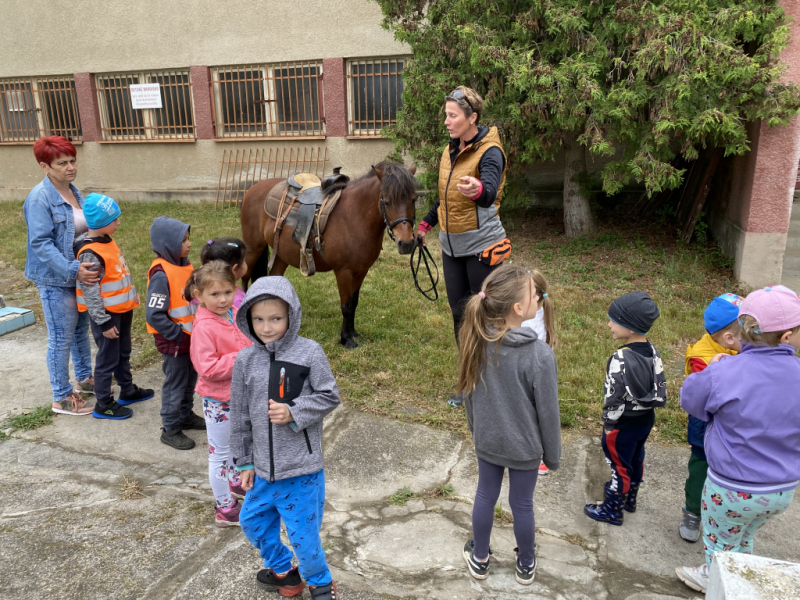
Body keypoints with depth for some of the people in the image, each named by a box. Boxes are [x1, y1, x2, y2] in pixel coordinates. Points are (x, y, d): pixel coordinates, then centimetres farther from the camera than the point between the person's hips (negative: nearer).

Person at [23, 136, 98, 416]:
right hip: (55, 280, -8)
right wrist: (72, 270, -30)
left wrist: (83, 267, 10)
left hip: (80, 274, 8)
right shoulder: (39, 199, -18)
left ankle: (84, 379, 38)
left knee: (81, 329, 20)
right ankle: (61, 398, 15)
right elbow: (40, 244, -23)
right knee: (61, 338, 2)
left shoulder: (73, 192, 7)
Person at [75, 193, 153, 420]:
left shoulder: (107, 241, 4)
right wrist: (104, 322, -20)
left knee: (123, 354, 22)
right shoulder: (90, 253, -24)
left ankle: (128, 390, 38)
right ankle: (103, 404, 16)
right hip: (107, 314, -9)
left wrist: (132, 298, 19)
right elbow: (90, 291, -23)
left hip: (122, 309, 9)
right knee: (107, 359, 3)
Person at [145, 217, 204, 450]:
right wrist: (177, 334, -21)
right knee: (175, 383, 5)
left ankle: (185, 415, 41)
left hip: (191, 337, 8)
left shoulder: (185, 264, 1)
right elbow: (154, 315, -27)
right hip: (173, 342, -8)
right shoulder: (161, 274, -24)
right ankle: (170, 429, 21)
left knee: (190, 379, 22)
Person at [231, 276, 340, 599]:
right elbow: (240, 415, 5)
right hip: (263, 466, 5)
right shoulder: (246, 360, -3)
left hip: (302, 467, -5)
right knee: (252, 521, 21)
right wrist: (244, 462, 10)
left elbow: (329, 396, -7)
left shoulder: (309, 352, -14)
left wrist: (293, 412, -22)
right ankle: (283, 571, 48)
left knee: (302, 532, 6)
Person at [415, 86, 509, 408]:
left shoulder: (489, 151, -16)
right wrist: (426, 223, 26)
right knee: (460, 314, 12)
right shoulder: (451, 151, 7)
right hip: (452, 247, 7)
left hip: (481, 247, -7)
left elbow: (490, 192, -37)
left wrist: (477, 189, -58)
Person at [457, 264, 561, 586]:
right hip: (524, 446, -3)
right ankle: (526, 565, 42)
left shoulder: (475, 341, -16)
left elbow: (469, 394, -1)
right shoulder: (539, 354, -29)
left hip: (486, 441, 3)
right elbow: (548, 412, -17)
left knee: (485, 496, 22)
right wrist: (553, 455, 0)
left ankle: (479, 560, 42)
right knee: (522, 504, 18)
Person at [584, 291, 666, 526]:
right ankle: (629, 500, 45)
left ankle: (612, 510, 27)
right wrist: (647, 408, 14)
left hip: (623, 425, -8)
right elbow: (660, 390, 3)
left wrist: (608, 424, -10)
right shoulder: (652, 352, -7)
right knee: (636, 460, 25)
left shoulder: (621, 359, -30)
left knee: (619, 466, 10)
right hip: (646, 419, 8)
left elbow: (614, 396, -24)